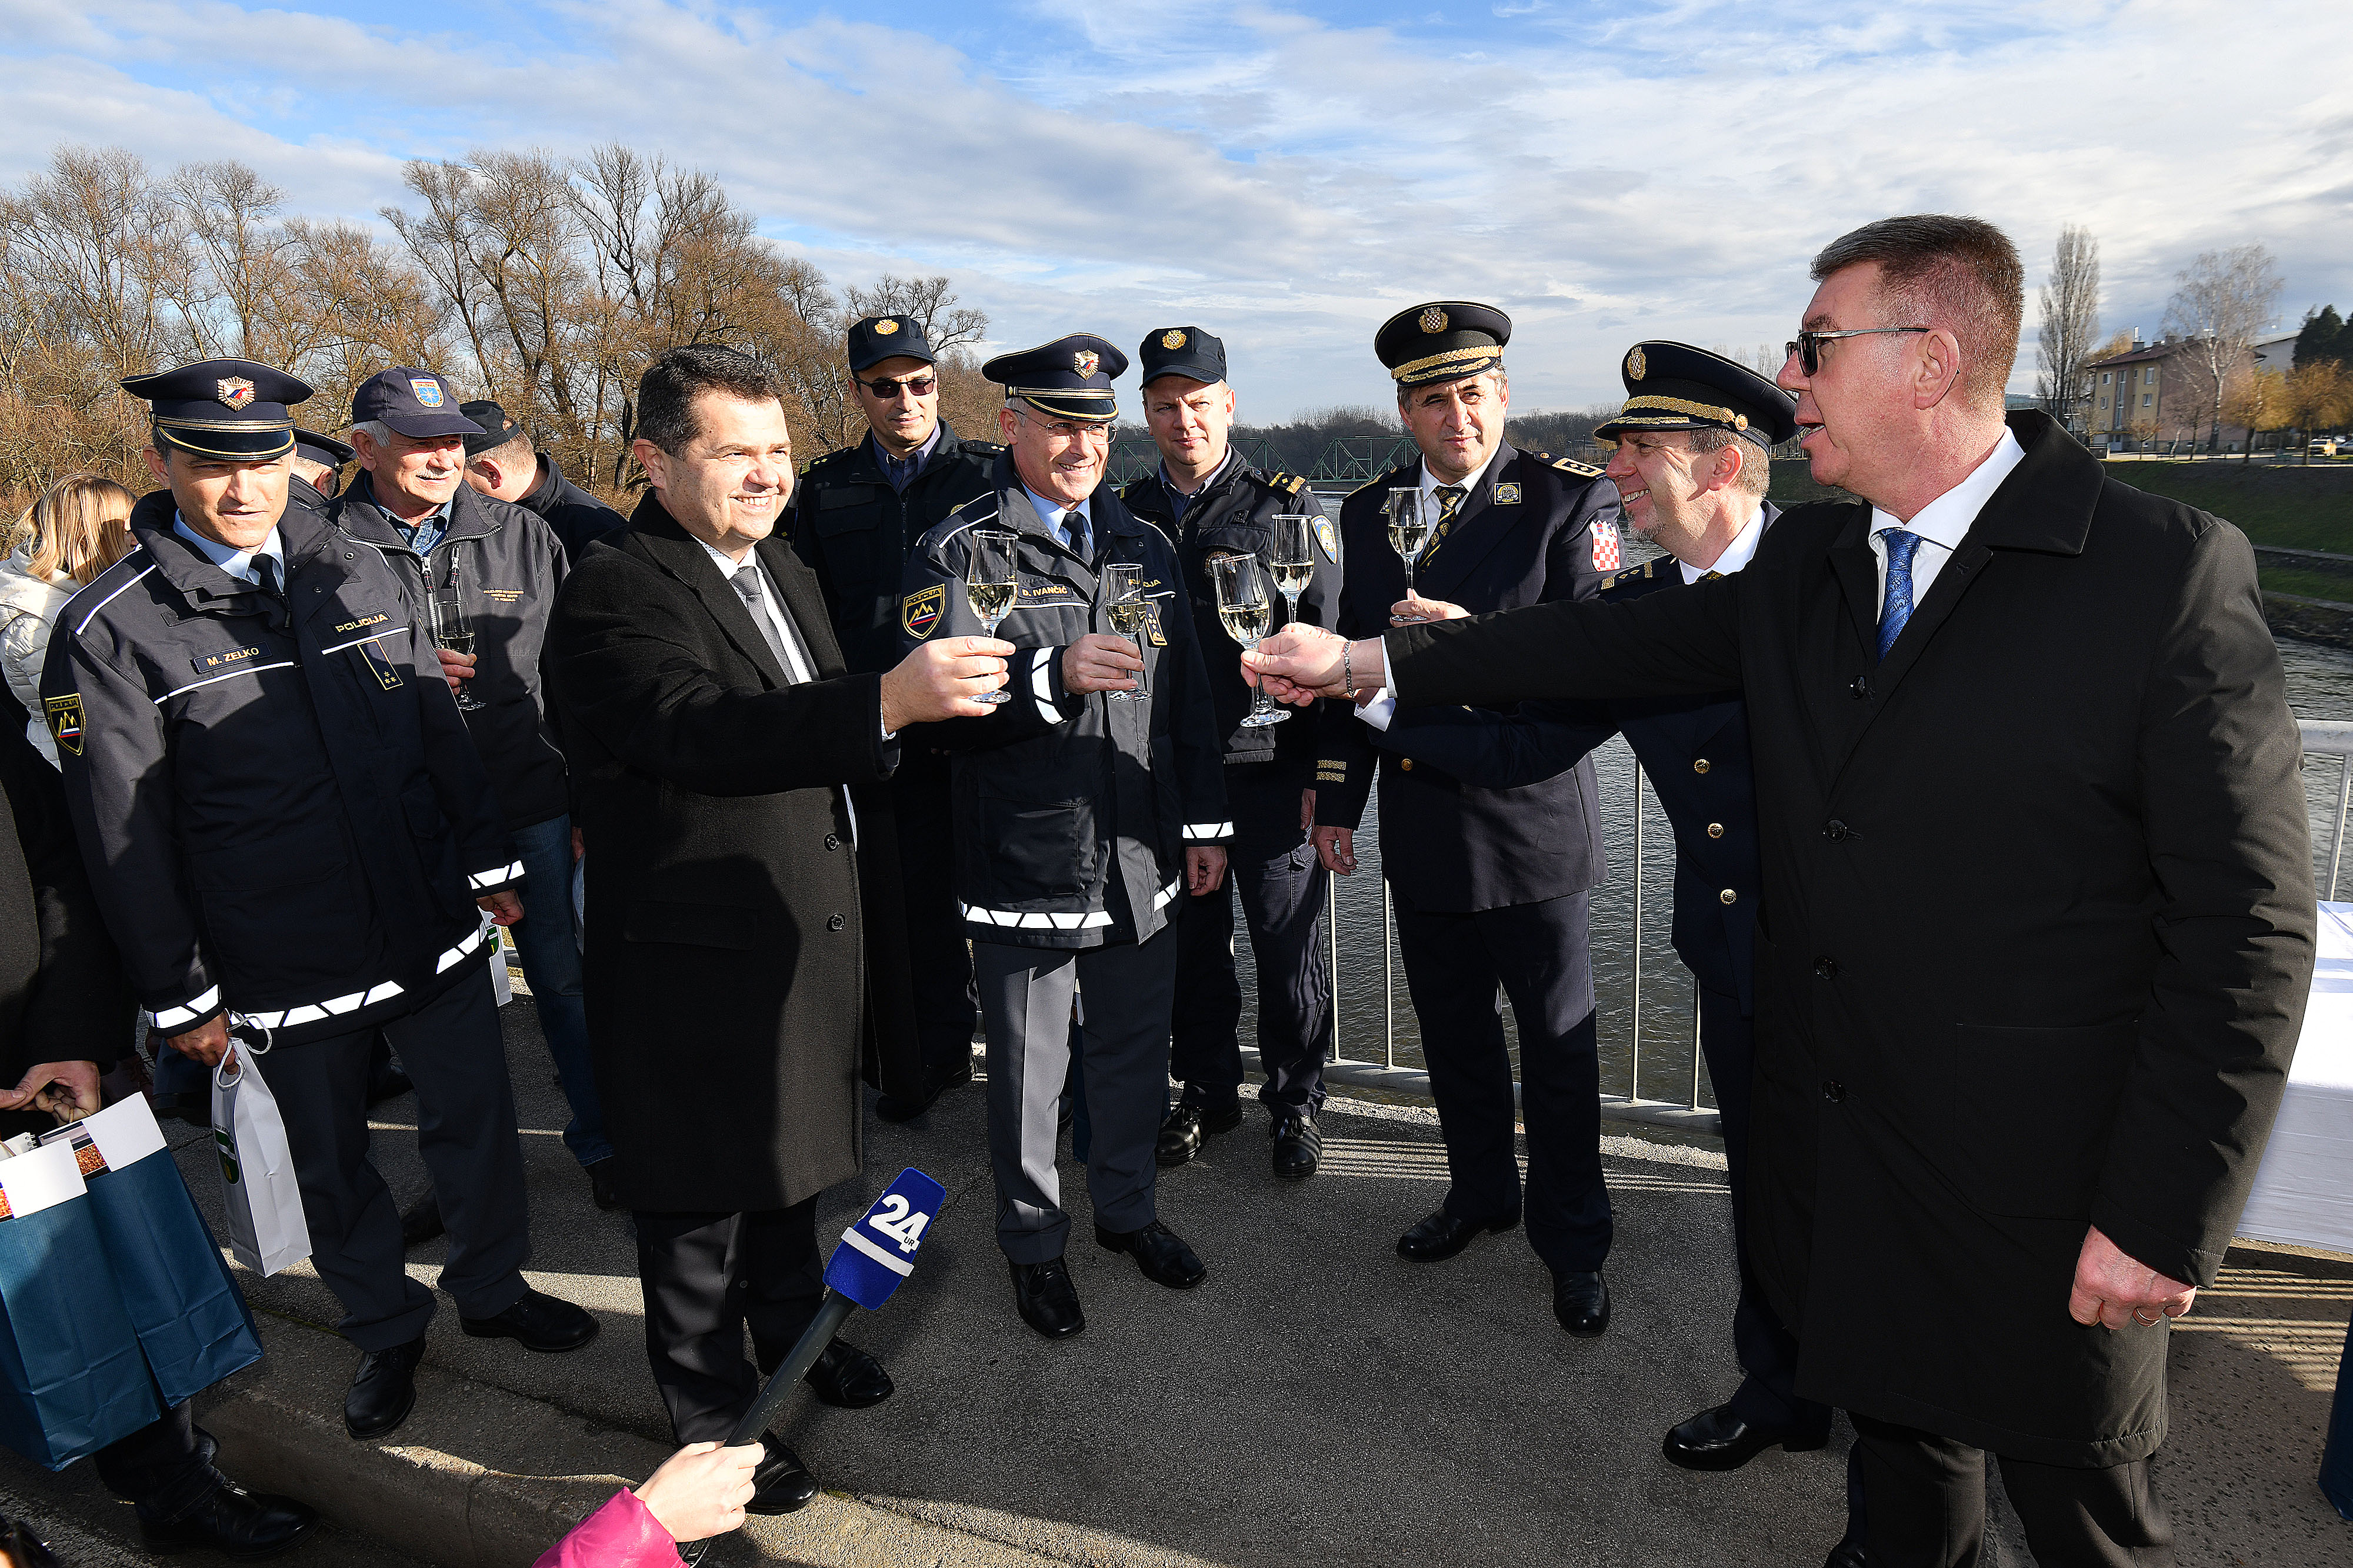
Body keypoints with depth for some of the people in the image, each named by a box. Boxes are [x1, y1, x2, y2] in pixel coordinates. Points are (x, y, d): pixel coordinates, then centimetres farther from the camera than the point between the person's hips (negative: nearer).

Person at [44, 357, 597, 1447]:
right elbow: (122, 837, -6)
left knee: (476, 1117, 15)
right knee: (331, 1162, 15)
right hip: (285, 971, -3)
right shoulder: (110, 631, -9)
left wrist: (490, 866, 9)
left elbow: (440, 735, 9)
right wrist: (179, 997, -3)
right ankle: (385, 1331, 38)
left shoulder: (357, 574, 3)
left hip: (436, 929, 3)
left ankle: (492, 1288, 38)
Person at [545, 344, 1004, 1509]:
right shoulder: (614, 594, -19)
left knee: (788, 1161, 27)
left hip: (810, 946, 8)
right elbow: (706, 731, -36)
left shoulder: (785, 571, 10)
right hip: (697, 966, -8)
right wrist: (888, 701, -47)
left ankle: (794, 1334, 50)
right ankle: (713, 1421, 32)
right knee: (699, 1204, 11)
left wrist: (867, 882, 17)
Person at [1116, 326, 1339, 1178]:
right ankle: (1206, 1092, 31)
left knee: (1287, 948, 6)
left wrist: (1324, 773, -9)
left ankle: (1294, 1102, 25)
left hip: (1269, 768, -3)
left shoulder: (1287, 506, -1)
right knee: (1190, 945, 12)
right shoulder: (1126, 514, 8)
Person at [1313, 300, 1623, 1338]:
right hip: (1419, 818, 5)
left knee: (1557, 1040, 8)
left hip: (1530, 814, -4)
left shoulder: (1571, 500, -7)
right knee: (1452, 1029, 18)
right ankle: (1480, 1193, 39)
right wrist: (1337, 796, 11)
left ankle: (1571, 1242, 26)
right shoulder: (1368, 513, 8)